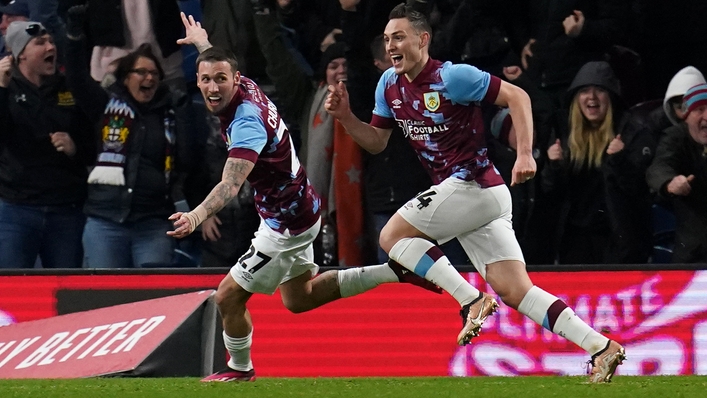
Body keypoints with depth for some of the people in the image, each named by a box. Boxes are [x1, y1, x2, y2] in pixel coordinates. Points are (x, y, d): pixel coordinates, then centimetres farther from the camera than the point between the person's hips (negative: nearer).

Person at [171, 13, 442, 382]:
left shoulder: (246, 123, -33)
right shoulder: (246, 87, -6)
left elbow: (231, 185, -47)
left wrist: (197, 216, -63)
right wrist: (203, 44, 41)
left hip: (287, 224, -10)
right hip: (300, 209, 10)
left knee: (228, 296, 0)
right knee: (299, 299, 25)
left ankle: (240, 369, 25)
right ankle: (396, 271, 26)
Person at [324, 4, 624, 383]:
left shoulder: (452, 77, -13)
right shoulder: (390, 85, 11)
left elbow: (516, 96, -12)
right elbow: (376, 142, 21)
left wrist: (525, 153, -21)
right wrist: (345, 115, 3)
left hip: (472, 185, -8)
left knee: (392, 236, -8)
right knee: (516, 291, 0)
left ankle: (472, 300, -12)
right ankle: (601, 348, -3)